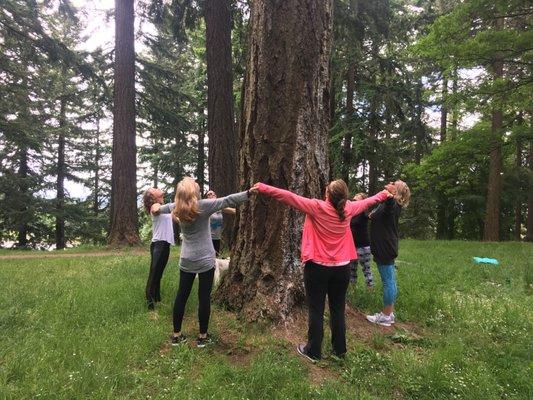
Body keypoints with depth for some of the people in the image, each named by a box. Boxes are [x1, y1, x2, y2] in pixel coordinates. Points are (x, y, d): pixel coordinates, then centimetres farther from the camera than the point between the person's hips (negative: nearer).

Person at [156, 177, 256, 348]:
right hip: (205, 260, -5)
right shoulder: (203, 206, -15)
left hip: (186, 260, 5)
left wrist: (156, 207, 44)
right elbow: (227, 201, -18)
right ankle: (202, 337, 15)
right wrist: (249, 192, -16)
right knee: (204, 297, 5)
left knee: (181, 295, 12)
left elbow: (162, 208, 21)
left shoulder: (176, 208, 0)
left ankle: (176, 335, 23)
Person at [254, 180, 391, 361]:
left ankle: (313, 352, 15)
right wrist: (384, 194, 36)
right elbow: (366, 202, 17)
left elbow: (289, 197, -17)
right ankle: (340, 350, 26)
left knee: (316, 310, 6)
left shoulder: (317, 207, -16)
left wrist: (263, 188, -13)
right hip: (342, 268, 4)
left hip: (318, 268, -4)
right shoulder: (348, 209, -2)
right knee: (338, 310, 15)